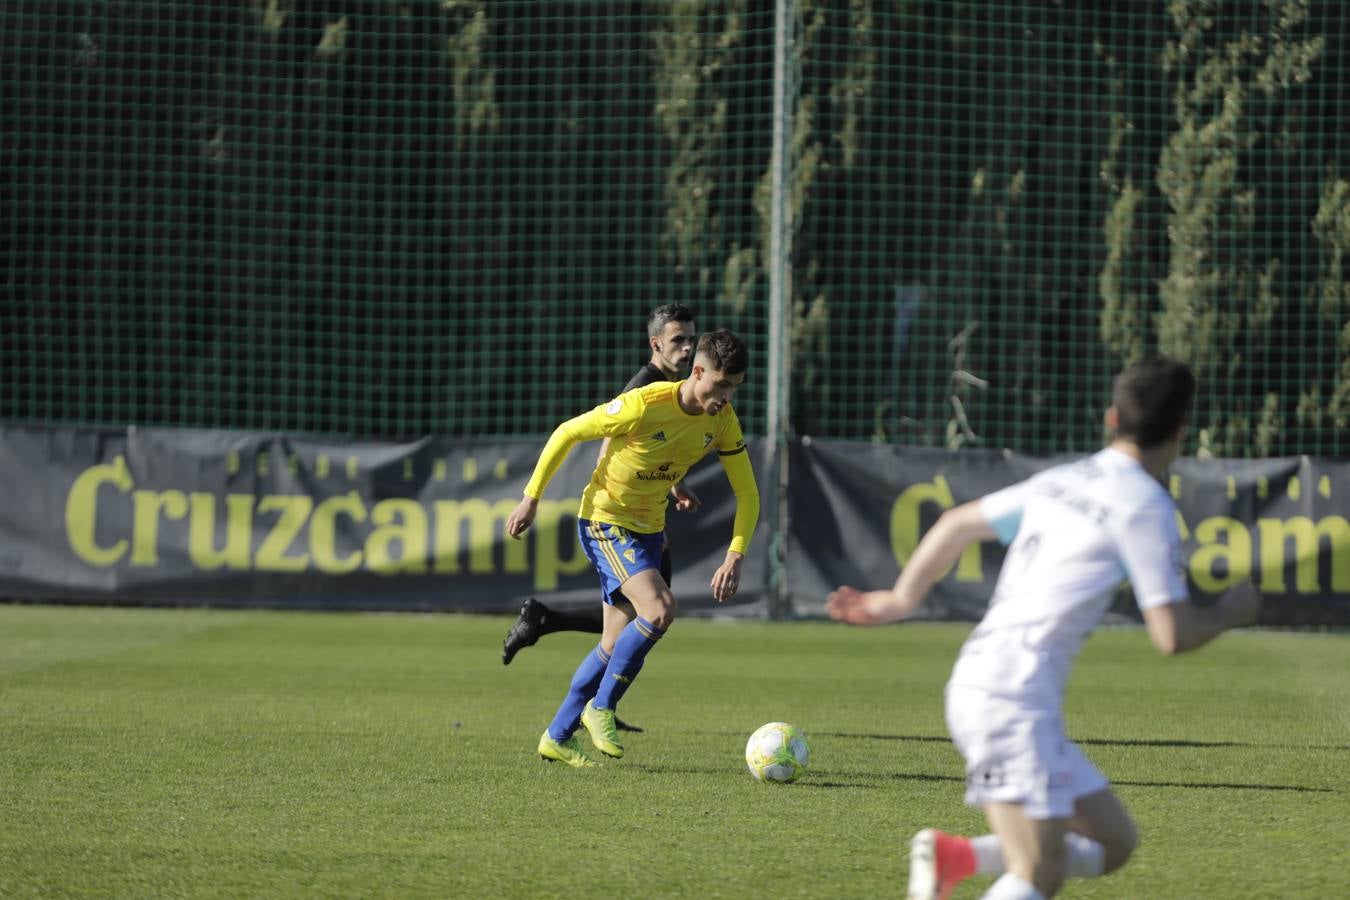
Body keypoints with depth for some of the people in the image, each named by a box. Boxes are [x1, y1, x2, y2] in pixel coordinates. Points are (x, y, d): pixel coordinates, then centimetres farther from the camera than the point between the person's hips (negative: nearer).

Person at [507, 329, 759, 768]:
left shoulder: (722, 421, -6)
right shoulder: (644, 406, -25)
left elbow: (747, 493, 2)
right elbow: (566, 434, -14)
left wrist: (735, 555, -11)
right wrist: (531, 498, -10)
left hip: (648, 529, 7)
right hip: (604, 521, -7)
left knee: (617, 644, 9)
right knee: (658, 611, -26)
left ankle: (558, 737, 22)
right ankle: (601, 707, -9)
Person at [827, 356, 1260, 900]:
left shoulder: (1061, 482, 15)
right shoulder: (1144, 505, -8)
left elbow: (957, 523, 25)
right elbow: (1173, 635, -11)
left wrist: (900, 600, 35)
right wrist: (1231, 612, 8)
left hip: (977, 682, 9)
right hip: (1014, 696, -9)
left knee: (1113, 842, 12)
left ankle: (953, 855, 2)